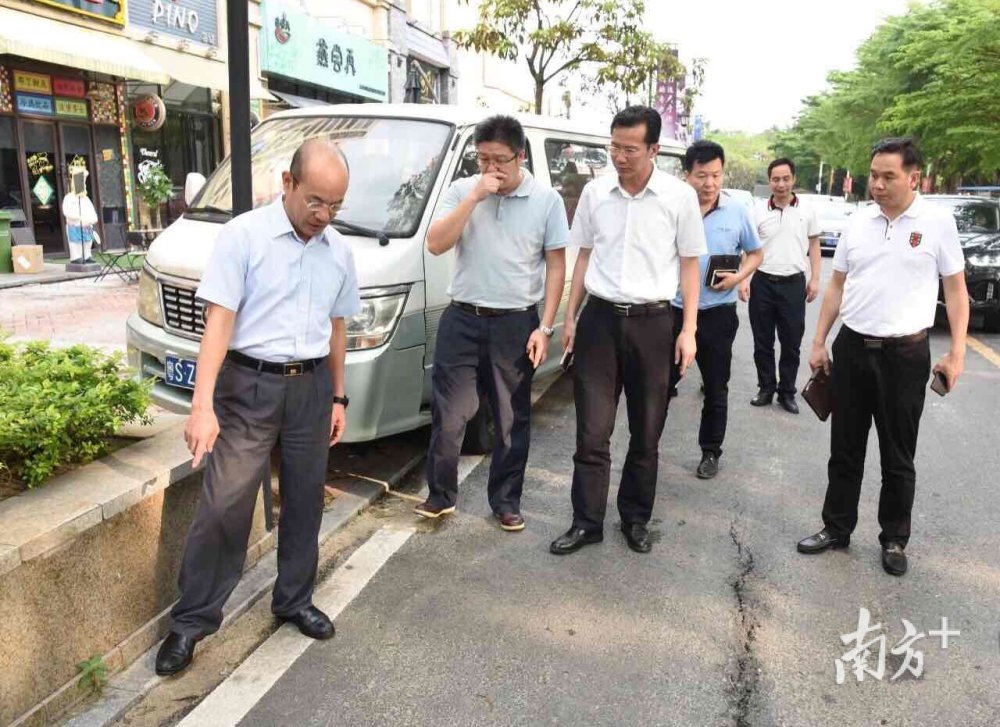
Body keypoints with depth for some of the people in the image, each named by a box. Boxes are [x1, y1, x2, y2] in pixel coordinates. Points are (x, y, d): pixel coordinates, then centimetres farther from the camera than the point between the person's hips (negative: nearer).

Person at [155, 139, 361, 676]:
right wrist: (203, 405, -20)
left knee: (305, 502, 13)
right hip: (249, 385, -4)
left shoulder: (339, 251, 7)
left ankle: (294, 600, 30)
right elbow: (219, 322, -12)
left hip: (312, 387, 5)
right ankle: (192, 620, 15)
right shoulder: (243, 235, -8)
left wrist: (337, 397, 14)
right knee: (223, 505, -2)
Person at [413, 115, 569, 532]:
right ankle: (441, 494, 25)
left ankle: (506, 501, 26)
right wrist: (475, 197, -15)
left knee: (512, 419, 10)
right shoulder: (461, 191, 2)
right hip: (462, 320, 1)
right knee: (447, 415, 5)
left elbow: (556, 265, 0)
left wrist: (544, 328, -6)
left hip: (516, 324, 0)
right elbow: (435, 244, -8)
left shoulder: (546, 200, -1)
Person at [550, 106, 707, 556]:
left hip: (652, 322, -1)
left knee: (647, 434, 10)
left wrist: (688, 331, -4)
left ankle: (635, 519, 27)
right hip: (600, 318, 1)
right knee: (592, 432, 3)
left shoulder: (680, 196, -3)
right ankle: (586, 522, 15)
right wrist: (570, 317, 10)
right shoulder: (594, 192, 3)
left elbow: (689, 265, 2)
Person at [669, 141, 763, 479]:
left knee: (716, 389, 12)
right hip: (674, 311, -1)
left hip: (718, 314, 1)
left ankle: (710, 452, 28)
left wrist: (738, 277, -8)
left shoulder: (737, 212, -1)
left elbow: (756, 253, 10)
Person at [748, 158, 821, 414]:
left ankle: (787, 392, 17)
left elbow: (814, 246, 9)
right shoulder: (759, 213, 3)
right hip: (762, 283, 1)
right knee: (763, 342, 8)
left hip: (793, 284, 0)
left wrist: (814, 279, 2)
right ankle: (766, 388, 21)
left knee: (791, 343, 6)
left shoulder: (807, 211, 3)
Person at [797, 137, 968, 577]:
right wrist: (819, 343, 9)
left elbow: (955, 290, 1)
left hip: (905, 354, -3)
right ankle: (837, 527, 25)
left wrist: (957, 352, -5)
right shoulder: (859, 222, 6)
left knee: (898, 457, 9)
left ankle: (894, 540, 24)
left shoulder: (938, 222, -3)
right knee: (845, 449, 12)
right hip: (851, 347, 3)